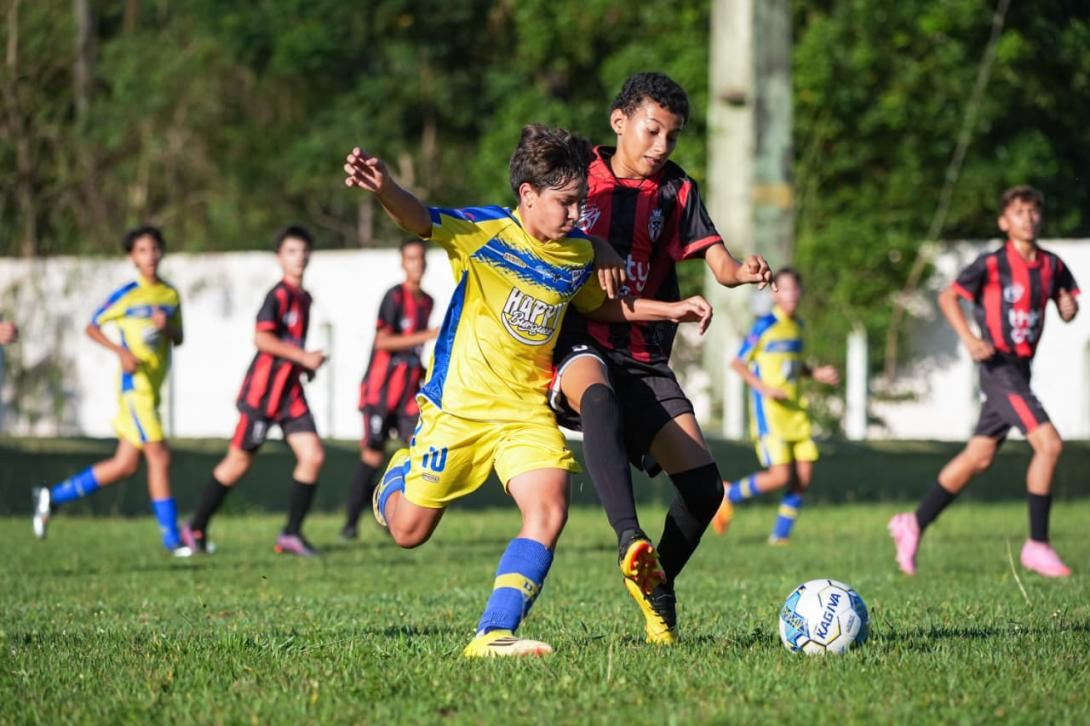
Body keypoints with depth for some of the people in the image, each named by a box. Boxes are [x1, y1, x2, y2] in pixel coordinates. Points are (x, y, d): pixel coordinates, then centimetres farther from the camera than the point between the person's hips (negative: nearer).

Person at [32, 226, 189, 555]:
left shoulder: (171, 296, 12)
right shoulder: (126, 295, -6)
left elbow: (179, 340, 17)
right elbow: (92, 328, 0)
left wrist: (167, 327, -5)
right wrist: (121, 352, -14)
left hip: (152, 389, 7)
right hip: (134, 385, -7)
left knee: (125, 465, 8)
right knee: (159, 457, -10)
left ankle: (51, 497, 19)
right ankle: (171, 538, -4)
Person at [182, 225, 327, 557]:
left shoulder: (304, 298, 15)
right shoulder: (278, 295, -12)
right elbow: (262, 339, -23)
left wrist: (308, 364, 11)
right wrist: (303, 356, -21)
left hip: (291, 392, 8)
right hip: (263, 390, -7)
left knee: (313, 456, -6)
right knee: (239, 461, 0)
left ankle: (292, 534, 1)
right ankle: (197, 528, 14)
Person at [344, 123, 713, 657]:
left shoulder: (578, 252, 3)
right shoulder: (487, 232, -15)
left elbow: (599, 305, 25)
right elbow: (420, 220, -32)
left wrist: (671, 310, 18)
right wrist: (385, 190, -54)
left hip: (527, 409, 4)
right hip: (460, 403, -4)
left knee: (549, 512, -20)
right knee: (409, 531, 6)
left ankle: (493, 635, -21)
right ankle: (400, 472, 43)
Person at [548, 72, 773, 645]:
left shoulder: (676, 191, 10)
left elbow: (716, 260, -4)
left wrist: (741, 272, -28)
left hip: (645, 357, 3)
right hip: (578, 345, -3)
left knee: (703, 483, -9)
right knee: (599, 397, -41)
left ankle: (656, 586, 18)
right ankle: (630, 543, -57)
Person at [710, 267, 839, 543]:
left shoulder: (797, 326, 13)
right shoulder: (765, 326, -9)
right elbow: (738, 363, -7)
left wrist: (816, 373, 10)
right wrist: (763, 388, -19)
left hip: (795, 411, 7)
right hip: (768, 413, -7)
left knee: (804, 477, -1)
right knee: (780, 476, -15)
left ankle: (780, 534, 11)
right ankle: (729, 494, 9)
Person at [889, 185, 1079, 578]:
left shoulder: (1052, 265, 8)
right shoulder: (992, 264, -10)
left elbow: (1067, 310, 18)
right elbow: (947, 297, -6)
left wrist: (1069, 309, -6)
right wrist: (969, 338, -19)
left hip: (1022, 369, 7)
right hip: (1000, 367, -7)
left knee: (978, 459, 12)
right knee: (1049, 444, -17)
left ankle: (914, 523, 24)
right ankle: (1037, 545, -11)